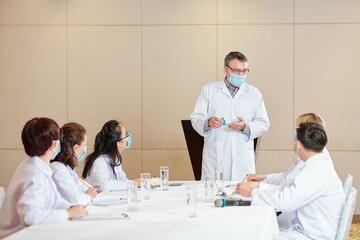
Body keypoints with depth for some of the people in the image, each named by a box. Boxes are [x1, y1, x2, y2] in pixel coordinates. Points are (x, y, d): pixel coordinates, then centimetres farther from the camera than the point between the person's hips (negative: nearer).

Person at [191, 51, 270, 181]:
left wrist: (245, 126, -10)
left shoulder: (254, 93, 12)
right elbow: (196, 118, 5)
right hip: (214, 155, -1)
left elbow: (264, 124, 9)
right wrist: (208, 122, -17)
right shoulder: (208, 90, 10)